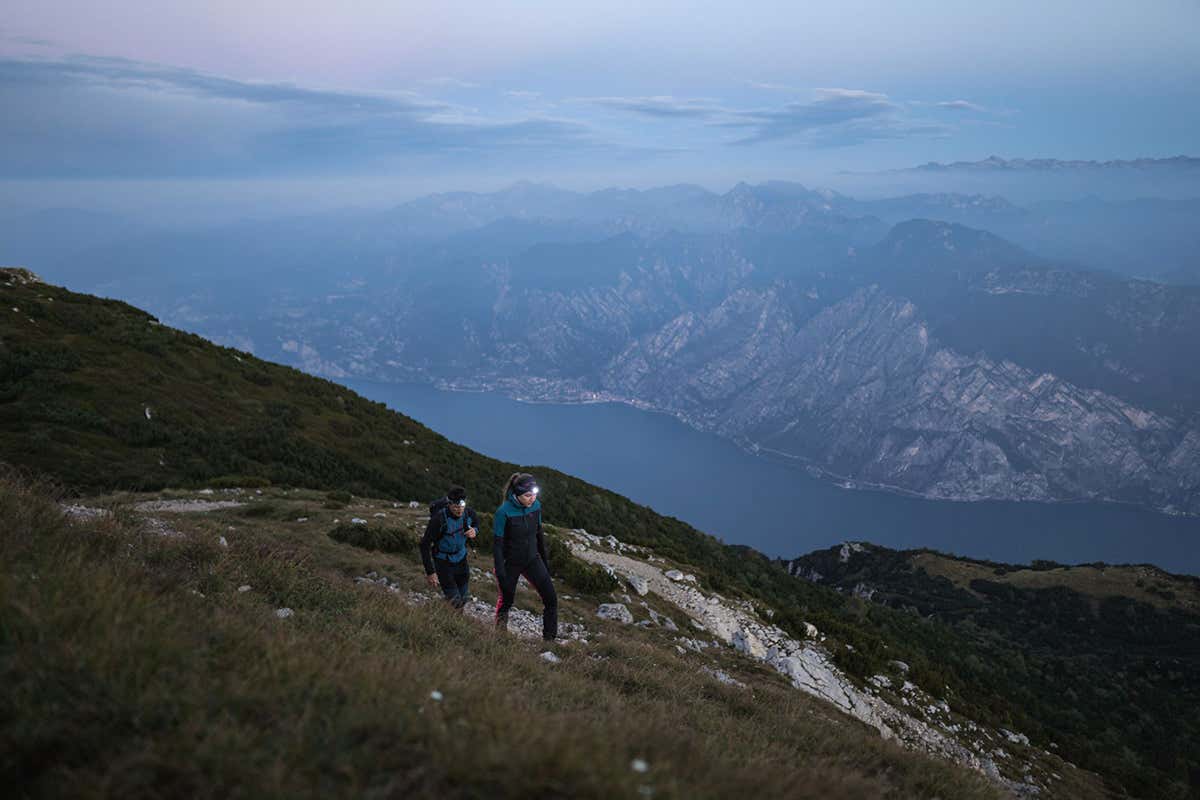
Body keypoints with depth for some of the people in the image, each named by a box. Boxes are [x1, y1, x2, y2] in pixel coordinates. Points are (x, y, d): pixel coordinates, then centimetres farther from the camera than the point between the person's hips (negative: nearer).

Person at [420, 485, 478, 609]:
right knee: (454, 597, -9)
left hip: (461, 557, 5)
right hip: (443, 560, -5)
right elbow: (425, 545, -23)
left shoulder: (469, 513, -15)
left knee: (463, 596, 12)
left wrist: (474, 531, -15)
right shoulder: (439, 519, -30)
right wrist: (430, 572, -25)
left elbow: (476, 523, 11)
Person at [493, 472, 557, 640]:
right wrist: (500, 574, -19)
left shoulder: (536, 506, -9)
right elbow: (497, 545, -18)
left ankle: (549, 638, 7)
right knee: (506, 600, 15)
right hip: (511, 563, -4)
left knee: (551, 599, -5)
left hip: (532, 560, 4)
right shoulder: (504, 512, -23)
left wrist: (545, 560, 13)